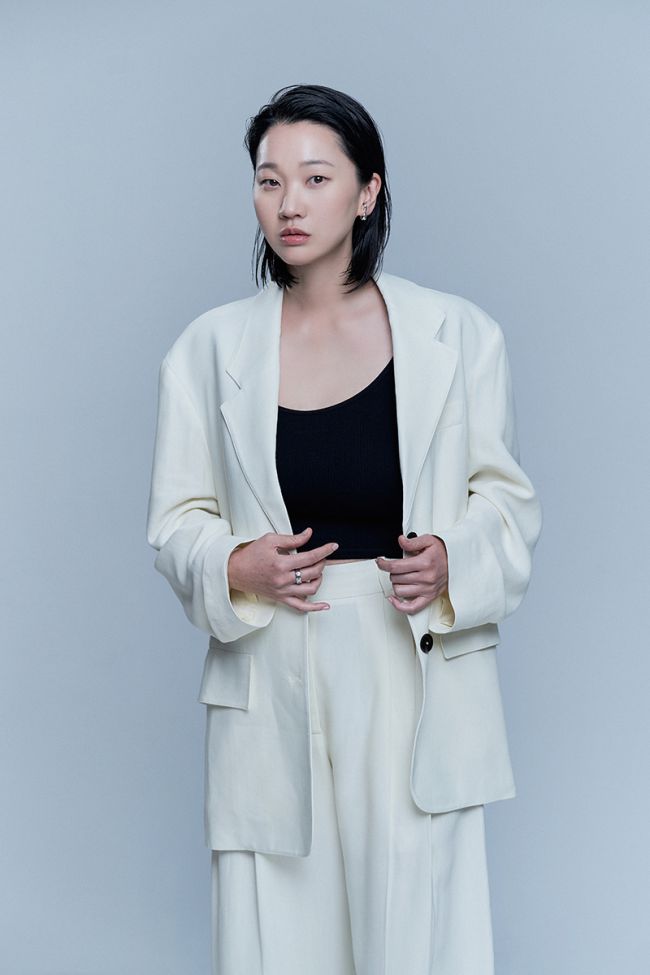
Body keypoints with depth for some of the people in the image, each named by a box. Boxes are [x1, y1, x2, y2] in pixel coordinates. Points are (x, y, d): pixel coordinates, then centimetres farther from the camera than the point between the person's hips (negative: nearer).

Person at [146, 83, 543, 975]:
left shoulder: (457, 334, 1)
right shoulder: (210, 348, 4)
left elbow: (508, 499, 7)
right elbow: (176, 521, 8)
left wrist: (452, 562, -13)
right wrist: (237, 568, -13)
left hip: (417, 677, -1)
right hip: (273, 689, 1)